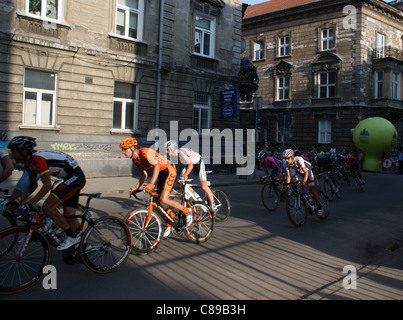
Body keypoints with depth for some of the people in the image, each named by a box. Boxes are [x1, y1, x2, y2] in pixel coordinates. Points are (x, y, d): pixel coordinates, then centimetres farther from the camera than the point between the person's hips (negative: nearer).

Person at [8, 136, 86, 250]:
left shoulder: (38, 158, -21)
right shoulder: (29, 163, 9)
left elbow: (47, 185, -24)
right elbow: (33, 186, 19)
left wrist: (30, 203, -26)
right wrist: (18, 200, 9)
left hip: (75, 177, -10)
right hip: (71, 178, 10)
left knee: (47, 207, -14)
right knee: (69, 215, 9)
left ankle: (72, 236, -5)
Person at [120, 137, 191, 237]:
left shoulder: (144, 152, -22)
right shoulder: (135, 160, 7)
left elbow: (156, 166, -30)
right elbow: (143, 175, 16)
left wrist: (151, 184, -38)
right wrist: (136, 187, 4)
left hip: (169, 171, -9)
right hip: (161, 174, 9)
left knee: (163, 200, -21)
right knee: (157, 201, 4)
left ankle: (187, 212, -4)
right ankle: (169, 226, 19)